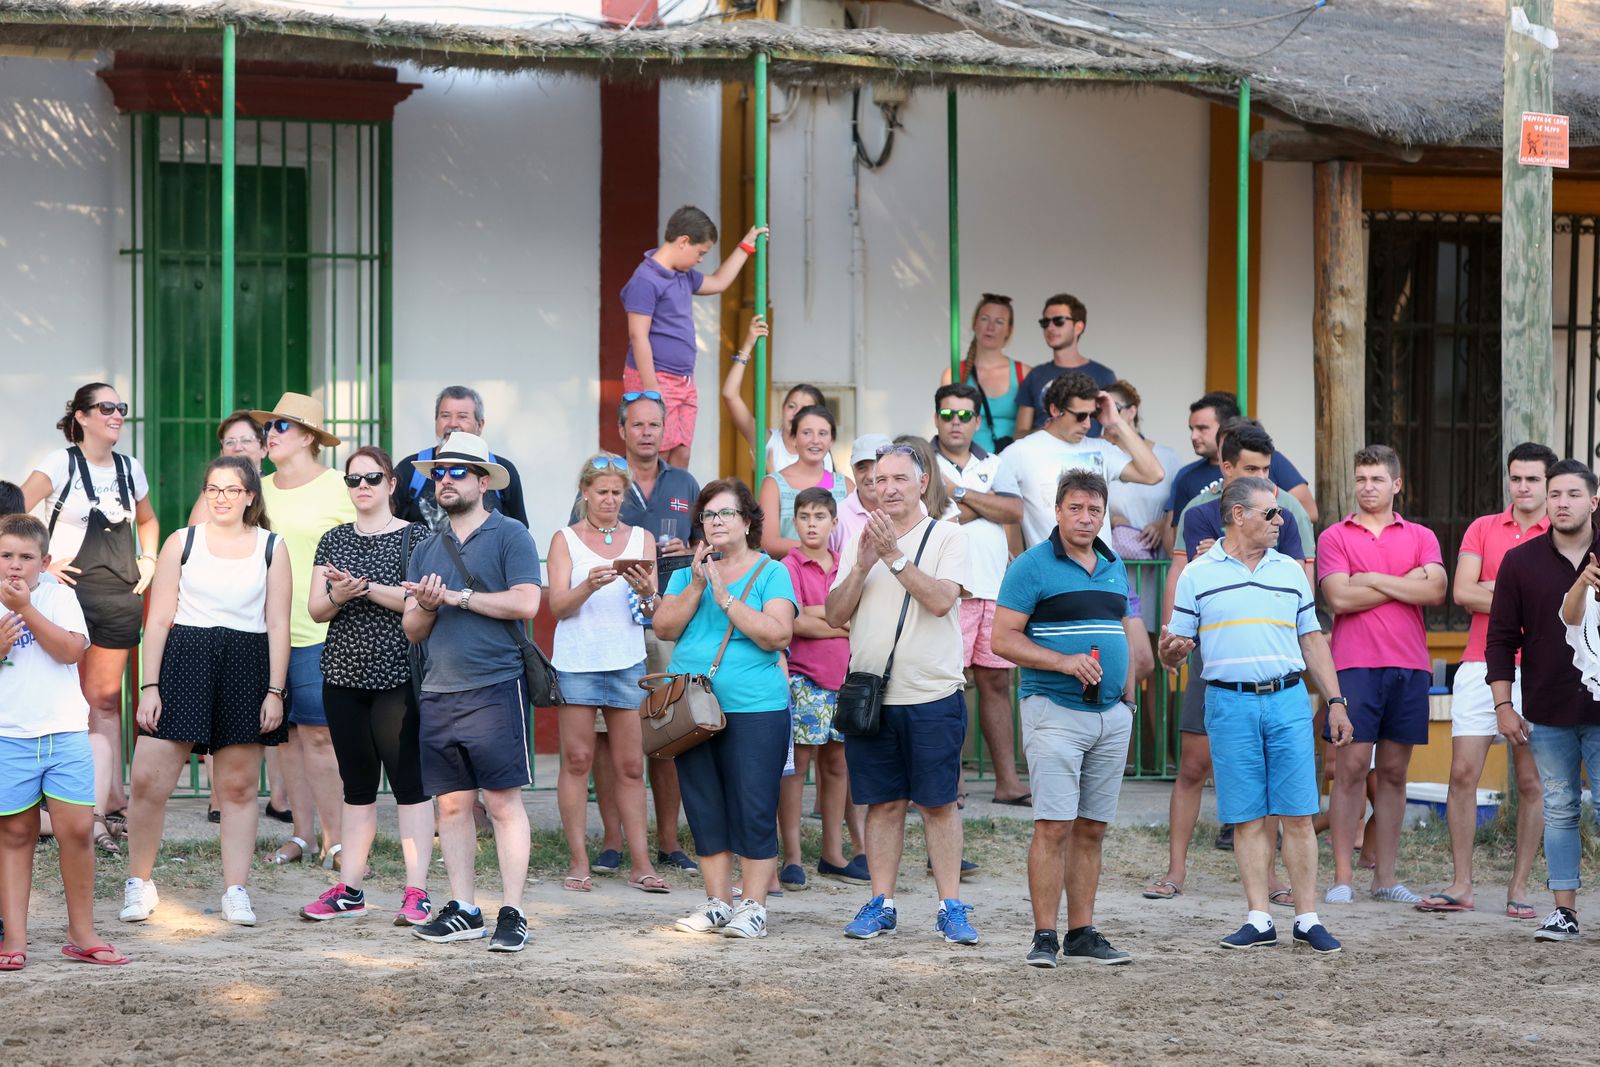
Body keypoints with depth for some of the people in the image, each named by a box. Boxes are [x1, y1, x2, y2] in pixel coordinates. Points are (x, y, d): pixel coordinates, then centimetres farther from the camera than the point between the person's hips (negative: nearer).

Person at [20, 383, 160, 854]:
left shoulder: (129, 468, 12)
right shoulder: (61, 463, -4)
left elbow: (147, 520, 30)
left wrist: (149, 560, 15)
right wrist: (42, 564, -14)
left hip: (121, 597, 4)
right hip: (71, 590, -4)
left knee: (106, 699, 6)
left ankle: (111, 802, 8)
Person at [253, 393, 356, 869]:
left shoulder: (336, 488, -3)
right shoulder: (261, 490, 14)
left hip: (318, 630, -6)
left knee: (317, 733, -9)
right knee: (285, 732, 6)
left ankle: (335, 840, -6)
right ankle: (302, 834, 13)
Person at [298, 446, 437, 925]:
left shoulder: (414, 536, -1)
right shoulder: (333, 540, 14)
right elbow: (316, 609, 9)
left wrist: (368, 588, -20)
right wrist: (337, 597, -12)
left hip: (396, 675, -5)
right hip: (343, 673, 5)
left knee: (408, 781, -6)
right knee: (357, 783, 10)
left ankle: (416, 891, -5)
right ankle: (349, 889, 14)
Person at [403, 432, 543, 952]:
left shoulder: (509, 535, 0)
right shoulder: (427, 550, 19)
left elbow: (525, 602, -13)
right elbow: (411, 630, 17)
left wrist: (458, 596, -10)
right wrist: (426, 607, -6)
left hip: (495, 689, -6)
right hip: (437, 694, 6)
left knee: (503, 802, -6)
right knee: (451, 803, 7)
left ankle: (512, 913, -4)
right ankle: (462, 909, 13)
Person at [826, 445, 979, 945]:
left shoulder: (947, 536, 0)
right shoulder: (860, 539, 11)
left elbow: (940, 600, -15)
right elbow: (835, 614, 4)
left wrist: (895, 555, -18)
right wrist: (863, 565, -10)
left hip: (932, 696, -3)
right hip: (870, 695, 3)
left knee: (939, 804, 0)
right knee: (883, 803, 7)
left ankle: (951, 907, 4)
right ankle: (881, 904, 13)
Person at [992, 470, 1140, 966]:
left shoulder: (1114, 567, 15)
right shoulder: (1032, 566, -4)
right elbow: (1004, 637, -8)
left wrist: (1128, 691, 11)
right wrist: (1064, 661, -18)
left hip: (1112, 716, 6)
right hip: (1055, 713, -6)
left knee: (1091, 828, 7)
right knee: (1053, 826, -10)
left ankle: (1083, 934, 11)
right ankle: (1044, 937, -7)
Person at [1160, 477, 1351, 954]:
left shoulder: (1290, 570, 14)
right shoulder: (1197, 575, 6)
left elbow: (1312, 640, 17)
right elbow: (1175, 648, 7)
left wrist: (1335, 702, 11)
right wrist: (1171, 651, -17)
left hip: (1288, 701, 2)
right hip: (1230, 704, -2)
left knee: (1298, 815, -2)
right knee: (1248, 819, 0)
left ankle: (1307, 919, 3)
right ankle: (1259, 920, 5)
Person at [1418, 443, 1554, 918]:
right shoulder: (1482, 529, 11)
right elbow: (1462, 592, -2)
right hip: (1479, 668, 2)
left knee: (1531, 782, 0)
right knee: (1463, 773, -3)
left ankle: (1519, 887, 8)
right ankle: (1461, 886, 3)